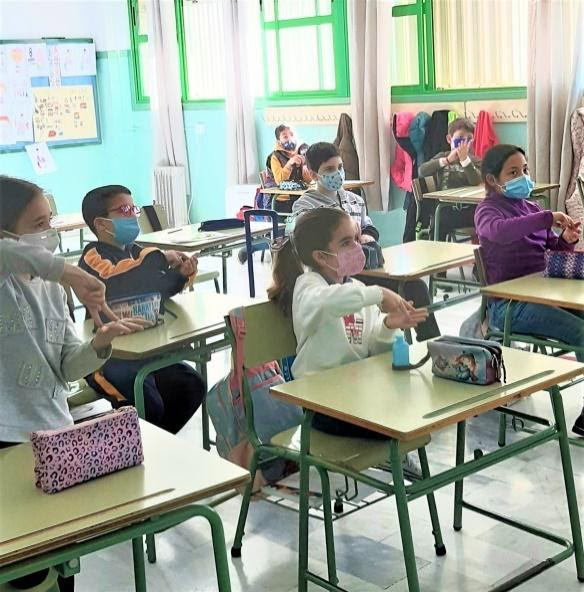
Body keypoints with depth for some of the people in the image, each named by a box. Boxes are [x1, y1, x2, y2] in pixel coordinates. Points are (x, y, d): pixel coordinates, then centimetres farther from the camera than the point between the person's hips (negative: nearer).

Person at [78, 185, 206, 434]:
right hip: (107, 357, -8)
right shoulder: (93, 256, -12)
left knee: (192, 387, -1)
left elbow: (158, 290, 16)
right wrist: (159, 258, -22)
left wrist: (180, 275, -5)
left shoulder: (134, 251, 14)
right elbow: (117, 282, -32)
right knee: (148, 406, -25)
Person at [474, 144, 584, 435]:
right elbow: (499, 231, -28)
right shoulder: (487, 210, -4)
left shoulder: (531, 208, 19)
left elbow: (551, 246, 22)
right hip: (509, 305, -8)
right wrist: (547, 217, -29)